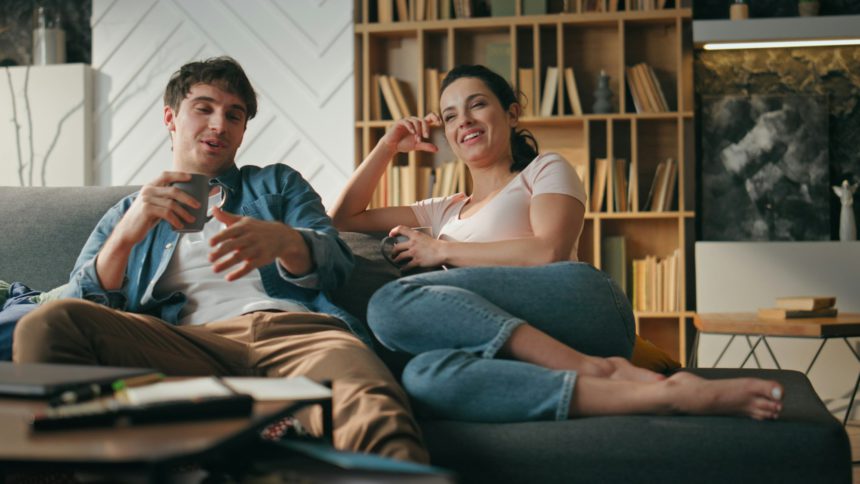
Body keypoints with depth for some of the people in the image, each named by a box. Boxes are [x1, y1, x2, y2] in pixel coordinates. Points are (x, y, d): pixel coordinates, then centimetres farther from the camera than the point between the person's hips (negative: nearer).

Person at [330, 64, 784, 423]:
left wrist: (442, 250, 5)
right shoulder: (446, 210, 35)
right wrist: (389, 145, 31)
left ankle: (594, 369, -34)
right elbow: (342, 220, 38)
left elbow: (549, 251, -1)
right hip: (514, 344, 4)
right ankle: (656, 394, -45)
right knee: (424, 374, -36)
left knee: (393, 302, -29)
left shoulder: (545, 170, 19)